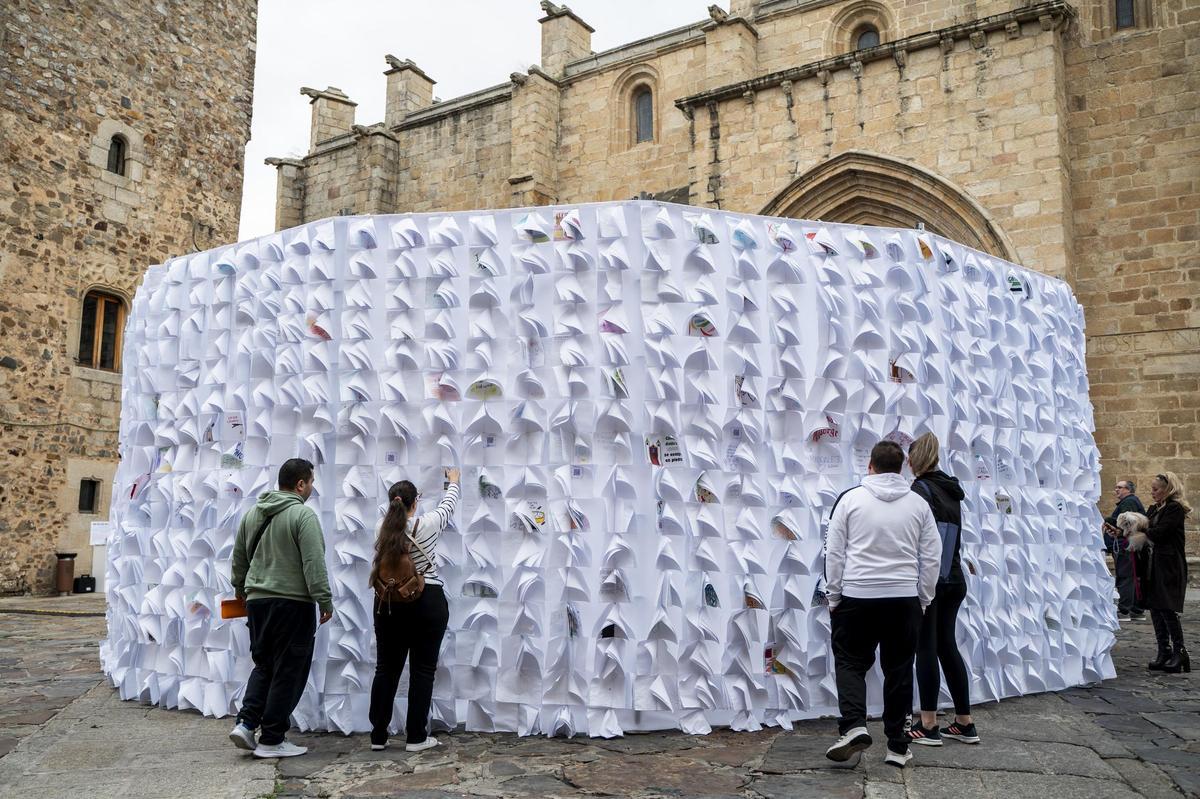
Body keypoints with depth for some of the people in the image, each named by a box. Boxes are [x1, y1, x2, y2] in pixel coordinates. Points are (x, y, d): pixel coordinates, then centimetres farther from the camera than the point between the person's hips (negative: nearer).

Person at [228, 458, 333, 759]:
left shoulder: (252, 513, 11)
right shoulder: (303, 515, -11)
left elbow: (239, 558, 19)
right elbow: (314, 564, -17)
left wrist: (241, 590, 31)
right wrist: (325, 601, -12)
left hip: (257, 601, 7)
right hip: (293, 603, -7)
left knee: (264, 666, 20)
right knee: (288, 672, 3)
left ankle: (246, 722, 7)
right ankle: (271, 740, 8)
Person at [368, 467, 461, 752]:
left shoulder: (383, 528, -3)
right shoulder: (426, 526, -11)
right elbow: (447, 506, 8)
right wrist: (453, 482, 28)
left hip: (389, 604, 4)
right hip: (427, 603, -4)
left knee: (386, 669, 10)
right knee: (423, 670, 3)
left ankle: (378, 736, 15)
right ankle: (416, 738, 6)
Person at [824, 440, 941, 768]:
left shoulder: (851, 499, -2)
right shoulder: (918, 504, 5)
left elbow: (834, 553, -2)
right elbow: (931, 557, 7)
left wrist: (833, 596, 6)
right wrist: (923, 599, 15)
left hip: (857, 597, -2)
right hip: (904, 600, 2)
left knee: (850, 662, 9)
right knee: (898, 670, 10)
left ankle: (853, 726, -10)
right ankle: (897, 747, 15)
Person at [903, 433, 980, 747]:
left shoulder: (921, 489, -11)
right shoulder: (951, 490, 13)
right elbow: (954, 536, 16)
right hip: (953, 580, 8)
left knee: (926, 648, -1)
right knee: (947, 645, 14)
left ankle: (928, 726, 4)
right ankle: (965, 723, 18)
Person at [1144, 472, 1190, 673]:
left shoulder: (1175, 508, -11)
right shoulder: (1154, 509, 15)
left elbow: (1157, 534, -18)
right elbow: (1146, 533, 12)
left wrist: (1143, 530, 0)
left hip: (1170, 566, -8)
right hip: (1155, 565, 8)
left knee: (1167, 608, -7)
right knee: (1155, 608, 8)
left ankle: (1179, 652, 3)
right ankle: (1164, 652, 15)